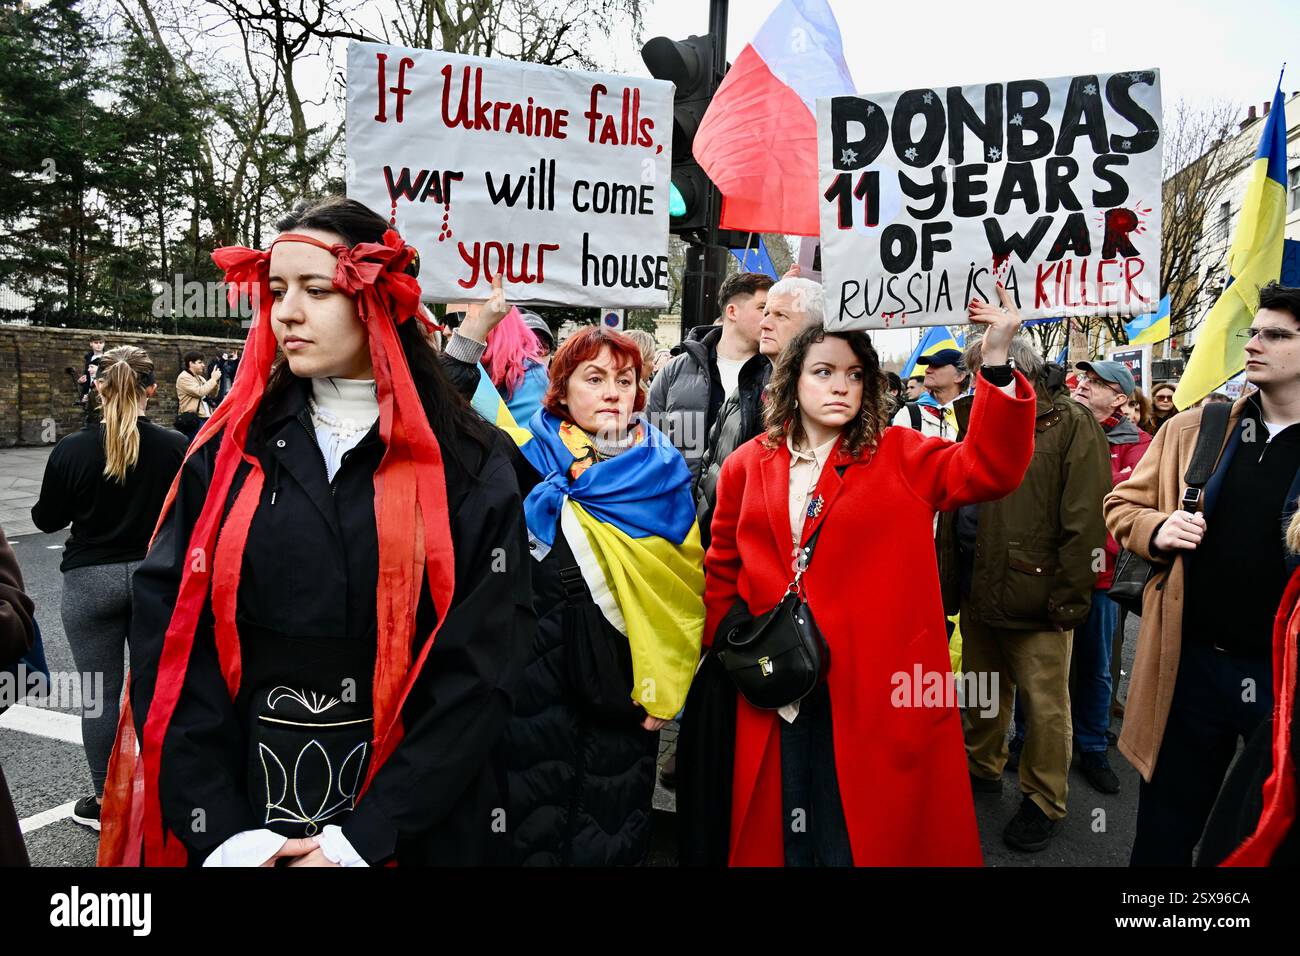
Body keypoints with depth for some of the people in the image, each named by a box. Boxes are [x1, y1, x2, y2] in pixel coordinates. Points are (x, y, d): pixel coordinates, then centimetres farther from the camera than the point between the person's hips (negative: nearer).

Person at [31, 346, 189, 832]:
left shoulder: (72, 449, -12)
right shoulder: (174, 446, -10)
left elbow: (47, 520, 0)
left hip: (91, 582, -1)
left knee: (100, 693, 10)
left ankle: (106, 802, 21)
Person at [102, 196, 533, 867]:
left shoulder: (467, 465, -8)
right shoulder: (230, 452, 0)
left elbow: (480, 667, -12)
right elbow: (171, 640, -4)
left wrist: (366, 836, -15)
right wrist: (220, 829, -12)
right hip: (244, 796, 2)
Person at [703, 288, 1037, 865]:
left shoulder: (900, 457, 0)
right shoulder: (746, 466, 5)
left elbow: (989, 470, -15)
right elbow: (723, 569, 12)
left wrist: (997, 365, -25)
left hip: (882, 691, -2)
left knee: (867, 836, 9)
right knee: (783, 836, 16)